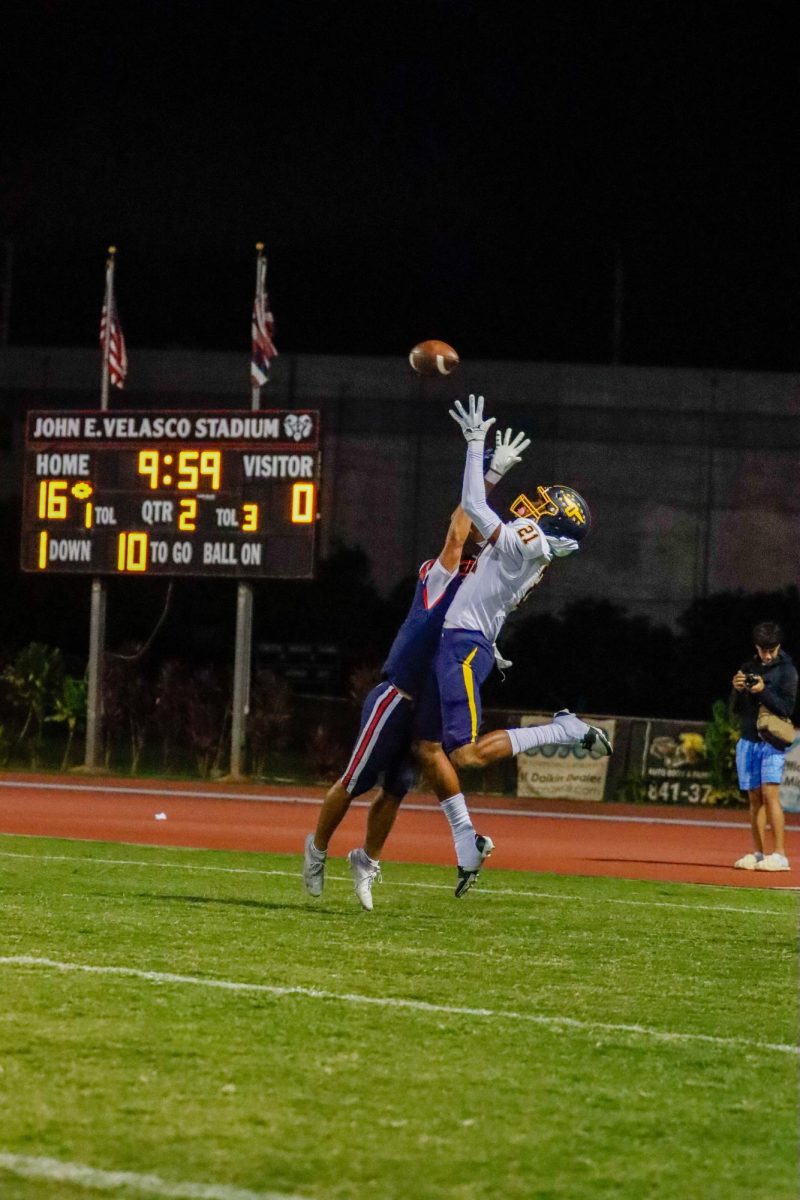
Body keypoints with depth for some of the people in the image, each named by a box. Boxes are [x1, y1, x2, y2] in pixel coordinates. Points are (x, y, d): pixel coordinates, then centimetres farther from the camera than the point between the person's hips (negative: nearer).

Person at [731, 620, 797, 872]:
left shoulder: (787, 670, -2)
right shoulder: (749, 668, 12)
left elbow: (787, 708, -9)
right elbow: (737, 709, 13)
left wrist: (763, 691, -21)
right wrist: (737, 690, -7)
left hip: (772, 740, -5)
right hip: (748, 740, 5)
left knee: (770, 794, -15)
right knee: (754, 798, 5)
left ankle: (779, 855, -17)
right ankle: (757, 854, 9)